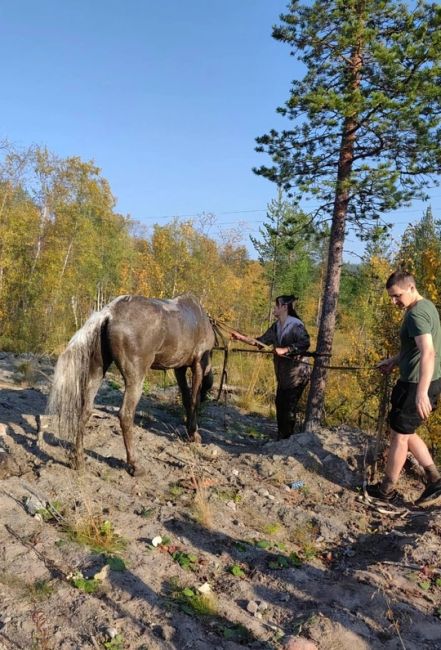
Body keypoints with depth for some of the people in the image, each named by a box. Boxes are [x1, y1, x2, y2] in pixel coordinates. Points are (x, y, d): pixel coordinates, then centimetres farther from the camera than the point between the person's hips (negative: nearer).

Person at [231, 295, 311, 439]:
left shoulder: (296, 325, -17)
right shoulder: (276, 326, 8)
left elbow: (305, 343, -28)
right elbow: (262, 341, 8)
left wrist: (284, 350, -32)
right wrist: (241, 337, 0)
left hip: (297, 373, -8)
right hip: (283, 373, 8)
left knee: (288, 406, -4)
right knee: (280, 404, 13)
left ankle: (286, 438, 9)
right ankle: (280, 437, 25)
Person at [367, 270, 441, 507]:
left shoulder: (416, 314, -20)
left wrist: (421, 392, -38)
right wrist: (395, 360, 21)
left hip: (417, 384, -10)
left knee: (399, 435, 5)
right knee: (406, 432, 20)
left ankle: (387, 489, 20)